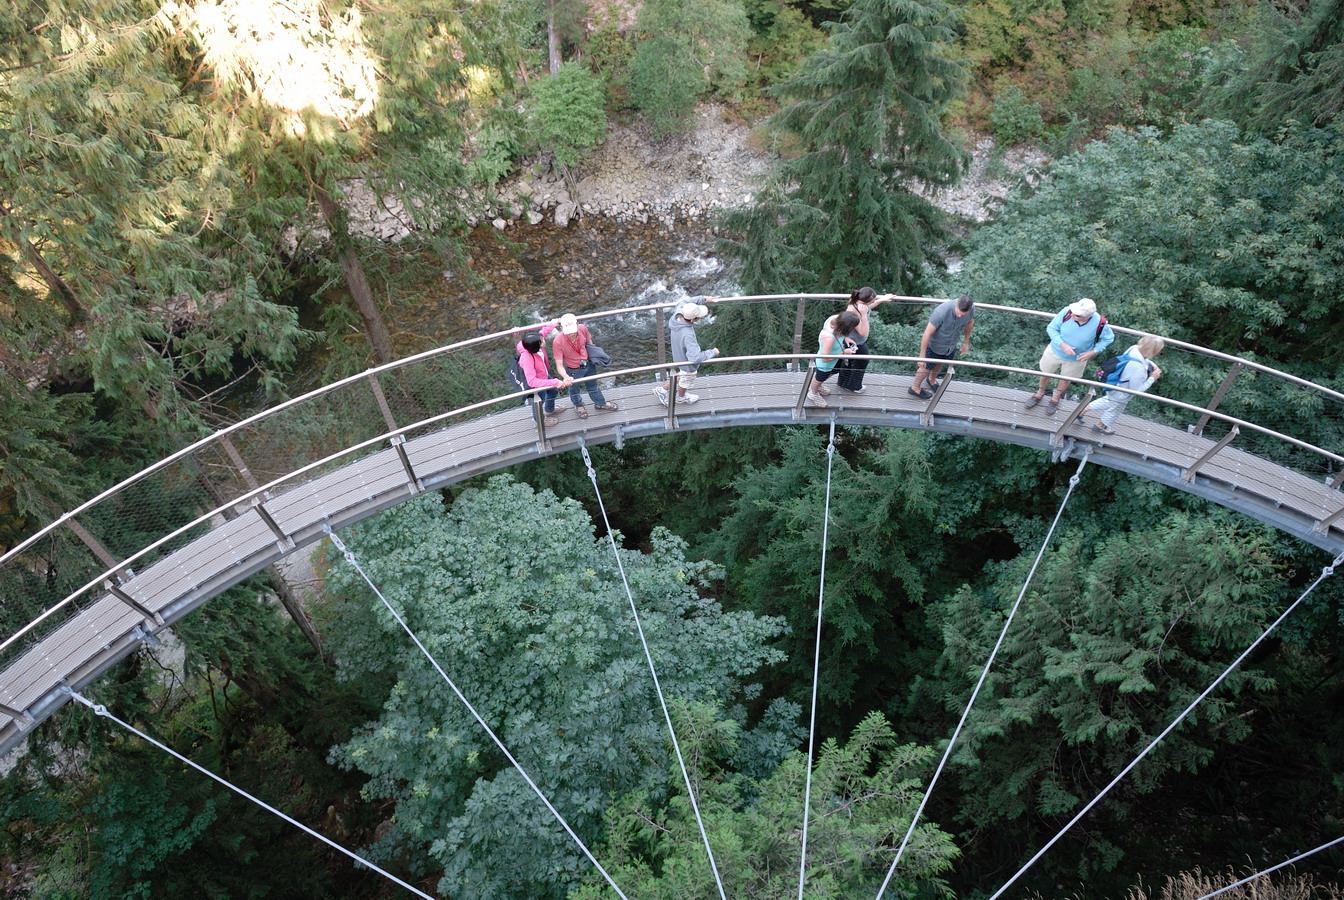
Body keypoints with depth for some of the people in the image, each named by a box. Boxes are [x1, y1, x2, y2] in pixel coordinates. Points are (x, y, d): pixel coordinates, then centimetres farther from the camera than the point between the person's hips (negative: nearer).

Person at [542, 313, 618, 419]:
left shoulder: (582, 329, -26)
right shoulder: (557, 342, -37)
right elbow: (559, 365, -34)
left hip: (588, 365, 3)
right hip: (574, 371, -3)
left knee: (593, 386, 30)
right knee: (575, 390, 27)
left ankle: (600, 403, 59)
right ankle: (578, 406, 60)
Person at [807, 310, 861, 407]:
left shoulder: (835, 318, -28)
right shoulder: (829, 338, -48)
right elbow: (825, 359, -32)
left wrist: (845, 338, -15)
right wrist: (843, 353, -24)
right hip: (825, 365, -7)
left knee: (833, 371, 36)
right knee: (820, 378, 26)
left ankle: (818, 385, 66)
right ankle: (813, 393, 60)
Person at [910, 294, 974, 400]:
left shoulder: (971, 308, -25)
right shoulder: (941, 312, -41)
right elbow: (927, 333, -32)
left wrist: (966, 342, 13)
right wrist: (922, 356, -24)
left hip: (950, 346, 5)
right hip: (934, 345, -5)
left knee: (939, 364, 31)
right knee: (927, 367, 19)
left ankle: (932, 380, 62)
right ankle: (915, 388, 47)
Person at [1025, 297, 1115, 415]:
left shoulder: (1099, 324, -33)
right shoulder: (1067, 312, -35)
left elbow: (1108, 338, -11)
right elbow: (1051, 328, -20)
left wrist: (1094, 352, -23)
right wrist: (1062, 344, -33)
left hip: (1076, 359, 0)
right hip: (1055, 351, 0)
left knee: (1065, 379, 26)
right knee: (1045, 374, 25)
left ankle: (1055, 398, 58)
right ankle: (1040, 394, 56)